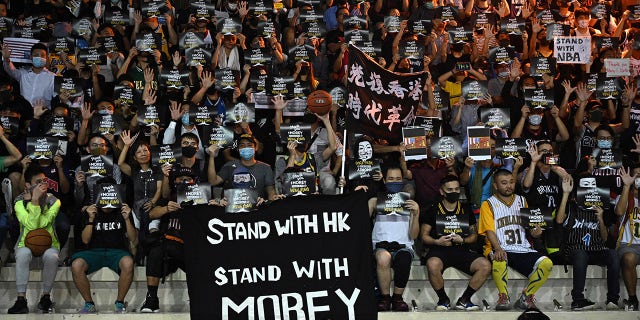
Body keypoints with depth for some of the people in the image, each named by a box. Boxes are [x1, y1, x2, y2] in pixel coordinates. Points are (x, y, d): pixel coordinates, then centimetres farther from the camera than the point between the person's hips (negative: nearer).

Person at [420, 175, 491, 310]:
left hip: (462, 250, 3)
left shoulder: (466, 210, 16)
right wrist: (437, 242, -14)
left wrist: (463, 240, -6)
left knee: (485, 265, -24)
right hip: (439, 249, -3)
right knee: (433, 265, -38)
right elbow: (424, 235, 6)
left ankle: (464, 300, -7)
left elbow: (474, 235, 16)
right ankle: (443, 299, -11)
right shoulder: (433, 211, 9)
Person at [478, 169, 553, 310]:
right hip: (500, 250, -4)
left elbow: (529, 227, 21)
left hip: (523, 249, 4)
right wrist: (498, 249, -25)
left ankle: (526, 296, -7)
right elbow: (490, 231, -7)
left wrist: (535, 232, -4)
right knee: (499, 259, -40)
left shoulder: (521, 201, 20)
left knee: (547, 263, -23)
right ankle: (503, 297, -17)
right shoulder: (488, 205, 6)